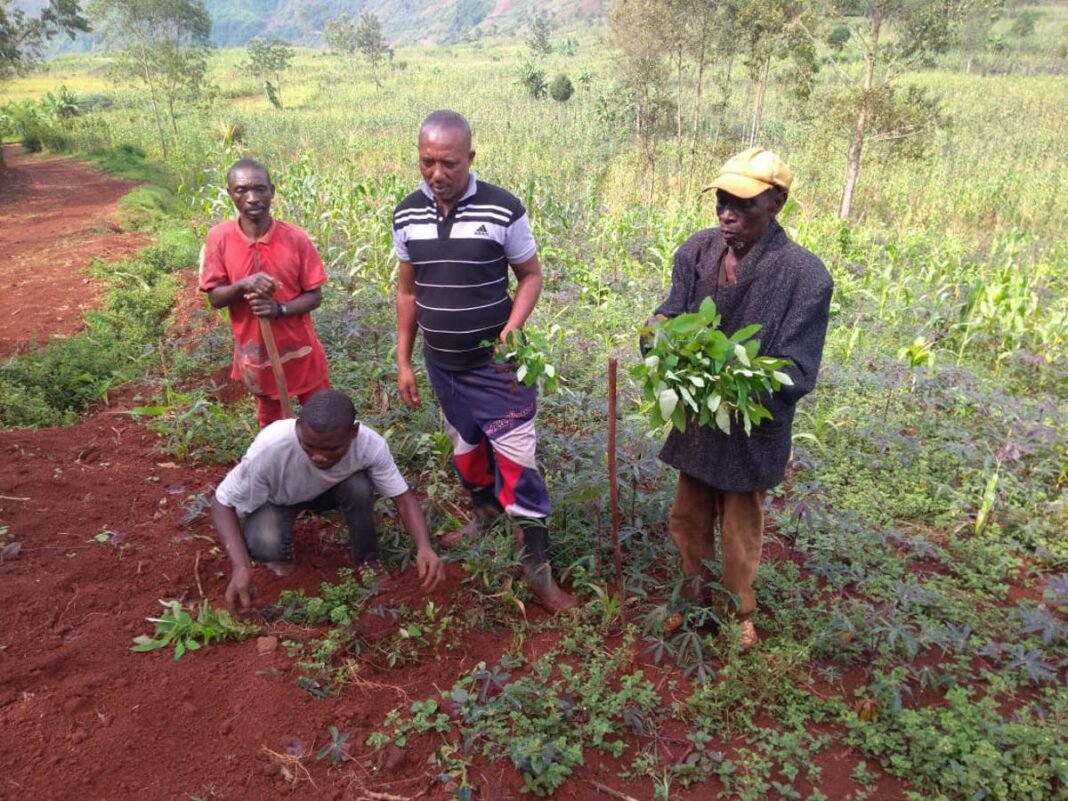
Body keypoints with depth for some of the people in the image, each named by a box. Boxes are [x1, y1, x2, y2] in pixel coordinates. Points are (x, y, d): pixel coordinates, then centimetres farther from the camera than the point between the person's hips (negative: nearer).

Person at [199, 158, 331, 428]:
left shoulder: (296, 238, -15)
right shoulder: (219, 238, -12)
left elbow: (314, 295, -9)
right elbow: (215, 298, -7)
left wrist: (279, 309, -27)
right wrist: (243, 285, -28)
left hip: (300, 349, -1)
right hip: (256, 353, 1)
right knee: (270, 425, 22)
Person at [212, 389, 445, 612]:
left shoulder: (370, 444, -34)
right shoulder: (270, 448, -39)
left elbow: (403, 497, -22)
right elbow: (223, 502, -25)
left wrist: (424, 547, -41)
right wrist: (241, 566, -38)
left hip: (329, 491, 2)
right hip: (279, 500, -2)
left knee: (359, 487, -31)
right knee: (265, 545, -32)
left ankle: (368, 562, -4)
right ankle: (282, 551, 5)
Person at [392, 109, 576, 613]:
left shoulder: (503, 210, -15)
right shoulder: (407, 215, -2)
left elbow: (530, 275, -4)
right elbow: (408, 290, 8)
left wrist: (513, 327, -22)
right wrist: (403, 361, 8)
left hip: (498, 364, -4)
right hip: (442, 365, 5)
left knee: (516, 462, -3)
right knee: (465, 450, 21)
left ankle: (538, 569, 9)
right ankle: (484, 512, 49)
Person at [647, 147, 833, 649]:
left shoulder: (805, 277, -21)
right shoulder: (698, 250, -8)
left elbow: (797, 373, -20)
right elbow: (670, 316, -1)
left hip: (751, 429, -4)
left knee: (739, 534, 16)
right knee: (688, 519, 22)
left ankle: (738, 617, 42)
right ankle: (694, 597, 48)